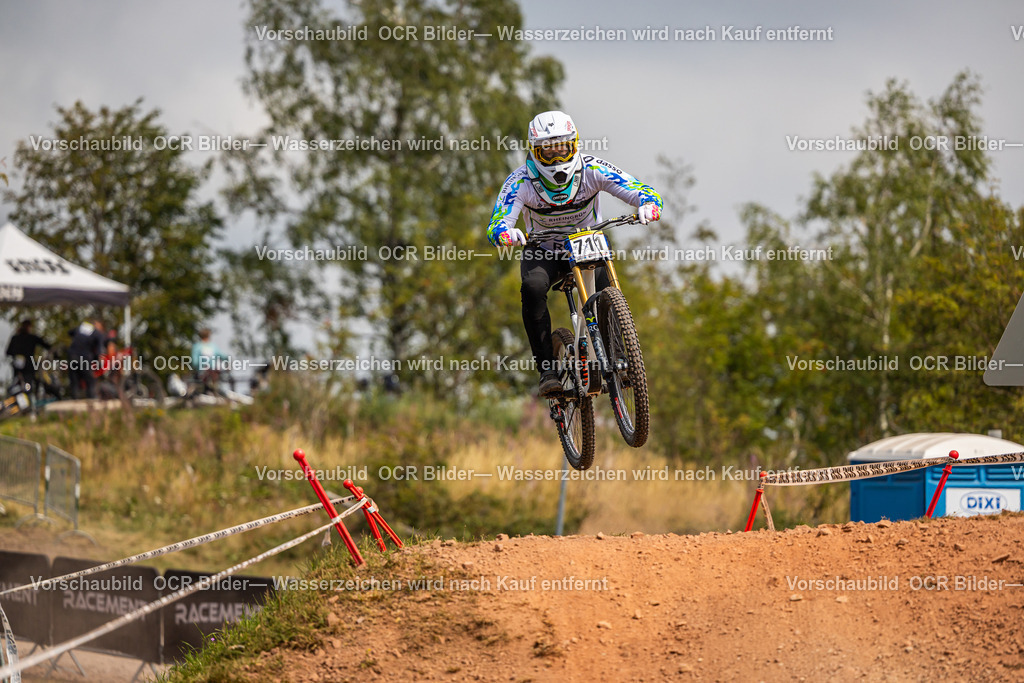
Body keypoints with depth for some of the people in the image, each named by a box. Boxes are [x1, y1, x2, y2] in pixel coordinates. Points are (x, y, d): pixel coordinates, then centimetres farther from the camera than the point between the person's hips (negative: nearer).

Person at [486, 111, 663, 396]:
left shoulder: (592, 170, -22)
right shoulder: (521, 181, -23)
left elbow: (646, 193, -25)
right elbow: (495, 227, -31)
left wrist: (648, 206, -50)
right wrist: (506, 233, -55)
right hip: (542, 249, 0)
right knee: (533, 288, -33)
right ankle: (547, 370, -26)